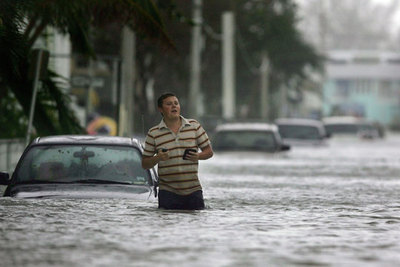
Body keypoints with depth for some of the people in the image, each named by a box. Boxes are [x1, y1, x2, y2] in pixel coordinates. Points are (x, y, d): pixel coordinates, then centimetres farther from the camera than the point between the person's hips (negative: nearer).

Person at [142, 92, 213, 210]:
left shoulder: (194, 125, 7)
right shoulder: (154, 133, 3)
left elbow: (209, 151, 12)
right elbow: (145, 164, 6)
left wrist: (198, 156, -10)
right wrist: (157, 158, -14)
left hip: (193, 191, 1)